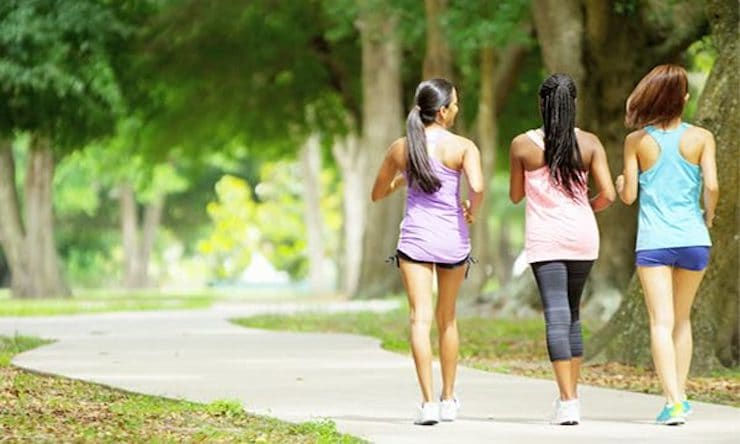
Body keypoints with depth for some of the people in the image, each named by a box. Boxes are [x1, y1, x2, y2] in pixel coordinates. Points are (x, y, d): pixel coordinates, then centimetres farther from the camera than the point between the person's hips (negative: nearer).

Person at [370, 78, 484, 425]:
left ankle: (428, 402, -20)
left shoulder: (400, 148, 4)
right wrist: (472, 211, 0)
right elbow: (477, 186, -20)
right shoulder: (463, 147, -4)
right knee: (447, 318, 17)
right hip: (453, 239, 0)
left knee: (420, 318, -7)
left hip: (415, 238, 0)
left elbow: (377, 194, 15)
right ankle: (448, 400, 26)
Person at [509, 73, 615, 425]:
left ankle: (568, 403, -18)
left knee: (557, 316, -8)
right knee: (571, 314, 19)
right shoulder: (589, 143, 1)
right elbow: (608, 195, -4)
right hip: (582, 237, 3)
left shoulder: (523, 145, -2)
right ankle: (571, 392, 21)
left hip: (545, 239, -3)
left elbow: (515, 196, 9)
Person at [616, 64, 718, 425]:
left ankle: (673, 400, -19)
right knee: (682, 319, 19)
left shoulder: (637, 141, -1)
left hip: (653, 241, -1)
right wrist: (709, 216, 10)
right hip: (692, 239, 1)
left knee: (661, 322, -6)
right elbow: (712, 186, -10)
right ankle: (680, 393, 21)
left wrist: (620, 182, 23)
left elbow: (628, 195, 0)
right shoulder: (700, 138, -1)